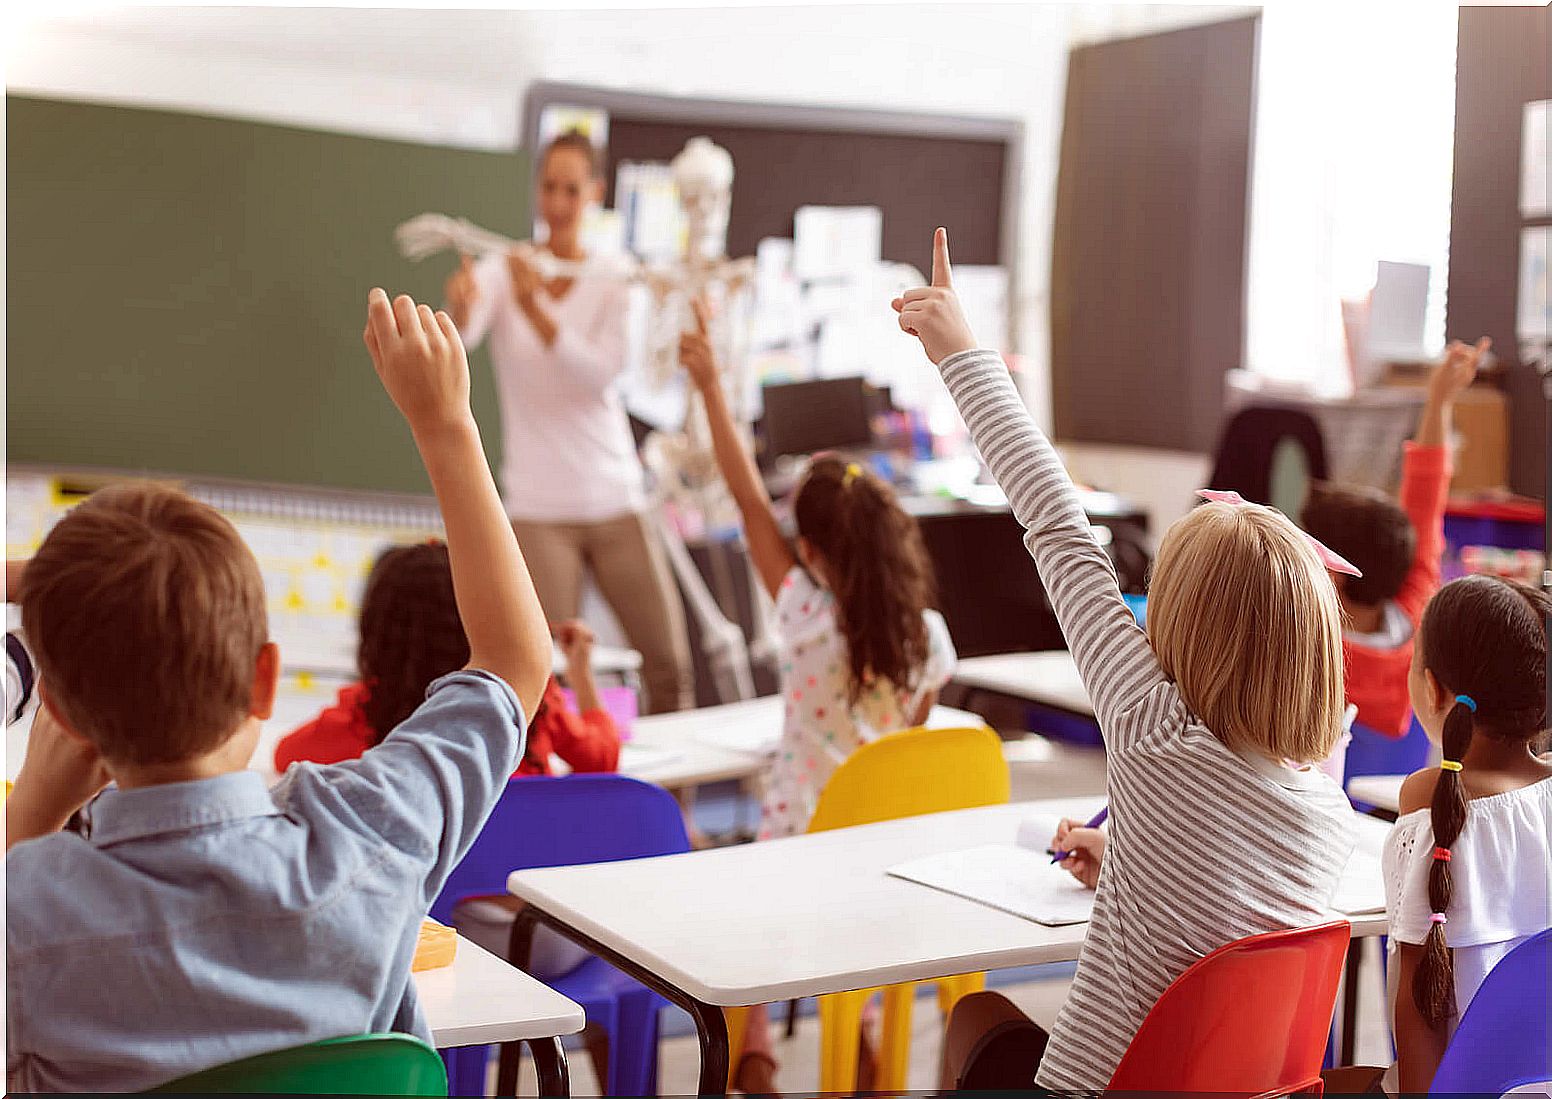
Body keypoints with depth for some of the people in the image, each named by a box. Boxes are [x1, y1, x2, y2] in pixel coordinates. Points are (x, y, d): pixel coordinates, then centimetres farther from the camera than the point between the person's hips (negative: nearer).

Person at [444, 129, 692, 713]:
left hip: (616, 500, 2)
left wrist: (536, 310, -26)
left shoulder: (615, 280, 3)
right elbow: (461, 335, -21)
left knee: (670, 665, 3)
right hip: (537, 506, -2)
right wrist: (460, 307, -45)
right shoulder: (501, 271, 0)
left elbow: (600, 374, -13)